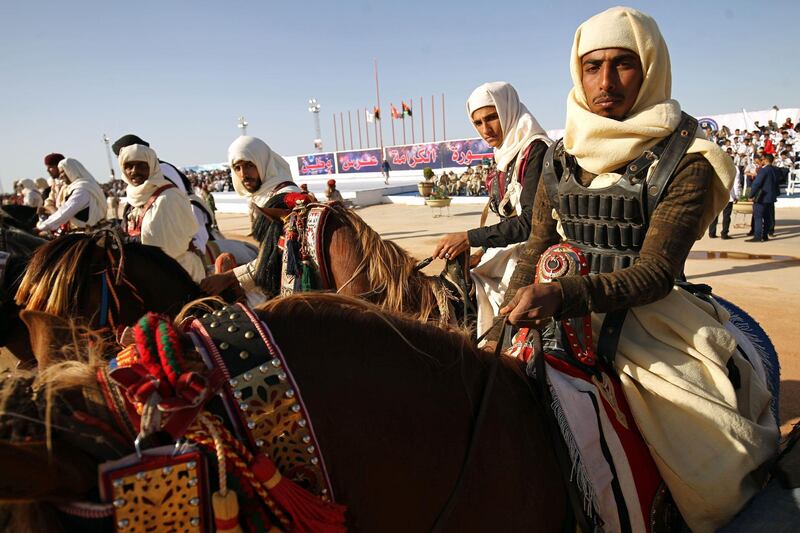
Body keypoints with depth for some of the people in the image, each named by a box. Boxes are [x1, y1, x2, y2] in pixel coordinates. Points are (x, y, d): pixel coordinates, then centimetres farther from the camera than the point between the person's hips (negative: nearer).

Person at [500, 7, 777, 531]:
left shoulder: (684, 162, -8)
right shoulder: (559, 160, 6)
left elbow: (656, 272, -17)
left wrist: (561, 296, -32)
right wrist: (520, 305, -9)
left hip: (651, 319, -3)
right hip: (565, 316, 4)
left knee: (718, 456, -15)